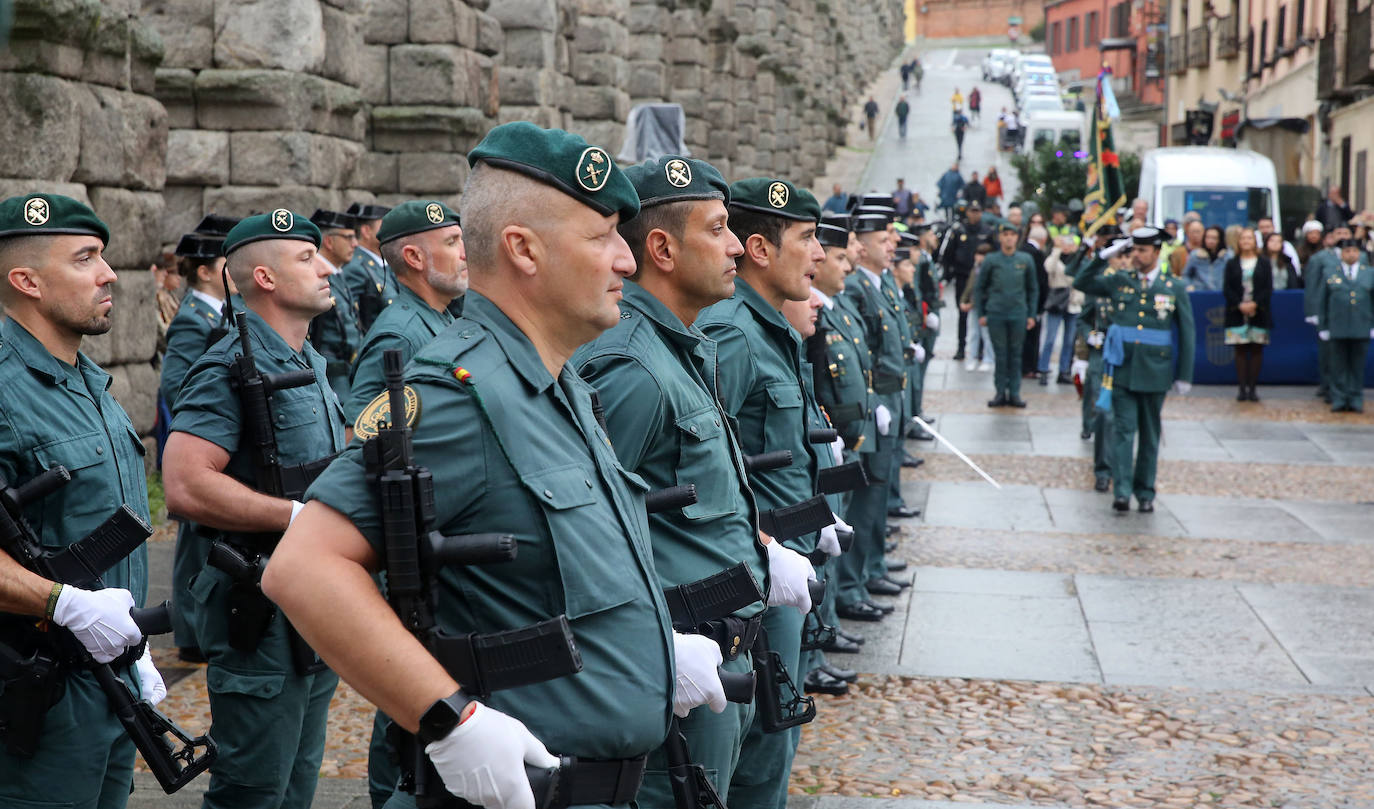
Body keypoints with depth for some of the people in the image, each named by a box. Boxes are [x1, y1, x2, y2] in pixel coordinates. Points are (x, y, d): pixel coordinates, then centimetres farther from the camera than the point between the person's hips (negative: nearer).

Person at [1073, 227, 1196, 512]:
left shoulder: (1174, 288, 3)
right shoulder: (1118, 281, 6)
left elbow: (1187, 334, 6)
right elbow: (1081, 283, 6)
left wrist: (1184, 376, 3)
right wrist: (1105, 256, -4)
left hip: (1154, 371, 0)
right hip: (1122, 369, 0)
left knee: (1150, 433, 8)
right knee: (1123, 429, -7)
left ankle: (1145, 493, 16)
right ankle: (1122, 491, -11)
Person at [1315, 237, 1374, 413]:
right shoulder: (1330, 274, 7)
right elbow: (1321, 303, 9)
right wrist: (1322, 327, 4)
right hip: (1338, 330, -1)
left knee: (1358, 366, 4)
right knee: (1339, 366, 1)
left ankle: (1356, 401, 10)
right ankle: (1339, 400, 7)